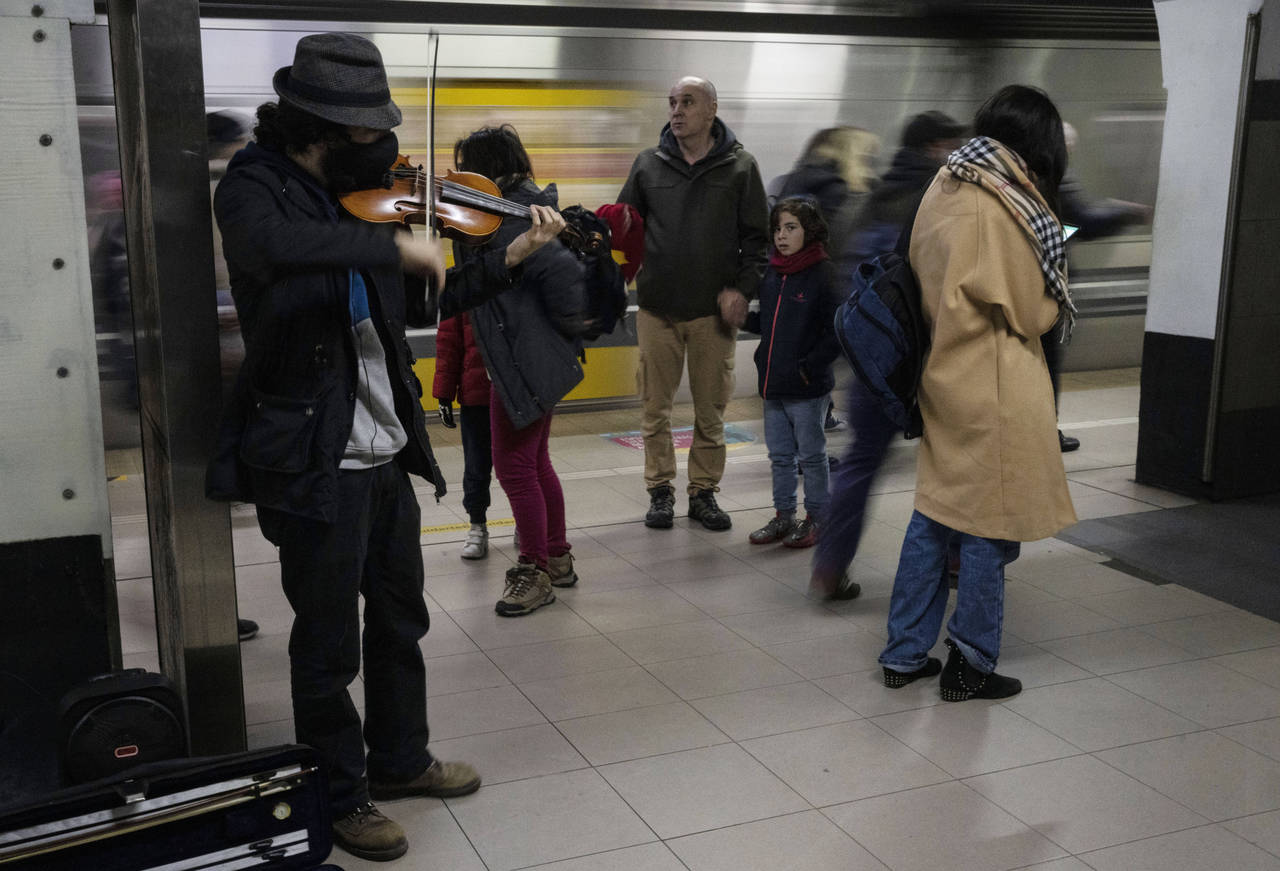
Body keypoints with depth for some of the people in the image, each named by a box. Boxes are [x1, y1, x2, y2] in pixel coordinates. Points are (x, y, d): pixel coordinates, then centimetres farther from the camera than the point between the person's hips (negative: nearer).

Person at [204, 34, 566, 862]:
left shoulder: (358, 196, 6)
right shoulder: (255, 186, -13)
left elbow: (427, 299, 15)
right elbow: (274, 250, -38)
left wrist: (510, 256, 6)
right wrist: (393, 243, -34)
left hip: (386, 452, 7)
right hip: (314, 461, -7)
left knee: (401, 620, 21)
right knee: (329, 645, 8)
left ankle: (400, 759, 42)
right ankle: (340, 795, 28)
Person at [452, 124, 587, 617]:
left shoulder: (507, 219, -20)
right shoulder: (519, 207, 10)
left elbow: (563, 270, -30)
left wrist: (569, 326, -17)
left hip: (524, 362, -11)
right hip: (532, 359, 11)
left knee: (513, 466, -1)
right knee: (534, 462, 19)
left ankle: (535, 572, 11)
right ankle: (557, 558, 32)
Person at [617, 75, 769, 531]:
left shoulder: (739, 167, 3)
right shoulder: (648, 164, 7)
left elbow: (757, 237, 4)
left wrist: (742, 288, -8)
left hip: (715, 311, -1)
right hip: (657, 307, 1)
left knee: (711, 409, 6)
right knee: (655, 407, 5)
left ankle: (704, 491, 19)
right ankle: (660, 491, 18)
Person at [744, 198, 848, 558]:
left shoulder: (823, 274, -12)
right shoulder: (772, 272, 9)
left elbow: (837, 332, -15)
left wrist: (810, 367, -17)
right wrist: (742, 315, 1)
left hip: (807, 388, -7)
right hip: (772, 383, 7)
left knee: (811, 455, 6)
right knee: (780, 455, 15)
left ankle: (817, 518, 19)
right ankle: (784, 515, 27)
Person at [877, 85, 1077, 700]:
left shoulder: (945, 188, 7)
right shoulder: (1006, 203, -17)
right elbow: (1032, 312, -11)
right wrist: (1056, 297, 7)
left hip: (944, 372, 8)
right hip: (995, 387, -8)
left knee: (935, 513, 14)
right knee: (989, 527, 4)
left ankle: (905, 655, 23)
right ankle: (971, 666, 16)